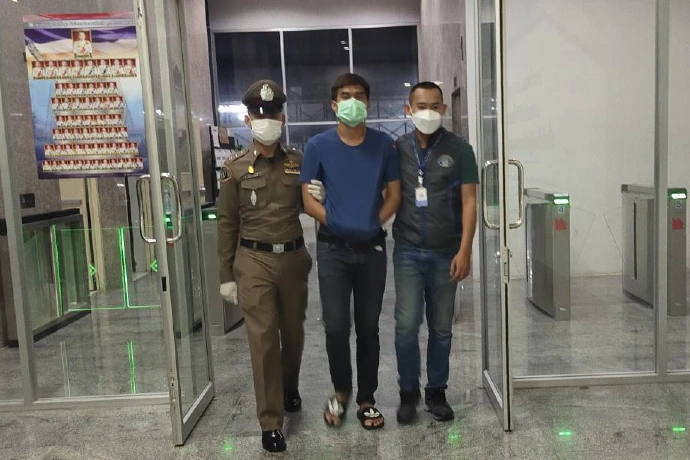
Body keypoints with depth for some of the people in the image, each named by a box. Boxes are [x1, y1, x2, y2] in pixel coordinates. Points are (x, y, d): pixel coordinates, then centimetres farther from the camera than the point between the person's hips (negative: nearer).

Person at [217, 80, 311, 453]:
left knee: (293, 332, 15)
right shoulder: (235, 169, 0)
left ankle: (290, 390, 42)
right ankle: (271, 422, 7)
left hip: (293, 258, 2)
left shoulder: (299, 163, 5)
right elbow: (227, 223, 1)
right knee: (263, 339, -4)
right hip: (254, 261, -2)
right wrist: (226, 275, 0)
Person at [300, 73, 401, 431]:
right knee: (336, 327, -3)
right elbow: (309, 200, 0)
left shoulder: (383, 144, 2)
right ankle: (341, 390, 24)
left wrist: (373, 223, -6)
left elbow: (394, 195, 6)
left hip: (372, 249, 1)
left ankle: (366, 399, 24)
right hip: (333, 249, -1)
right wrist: (337, 222, -8)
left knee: (368, 328, 9)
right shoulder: (318, 146, -1)